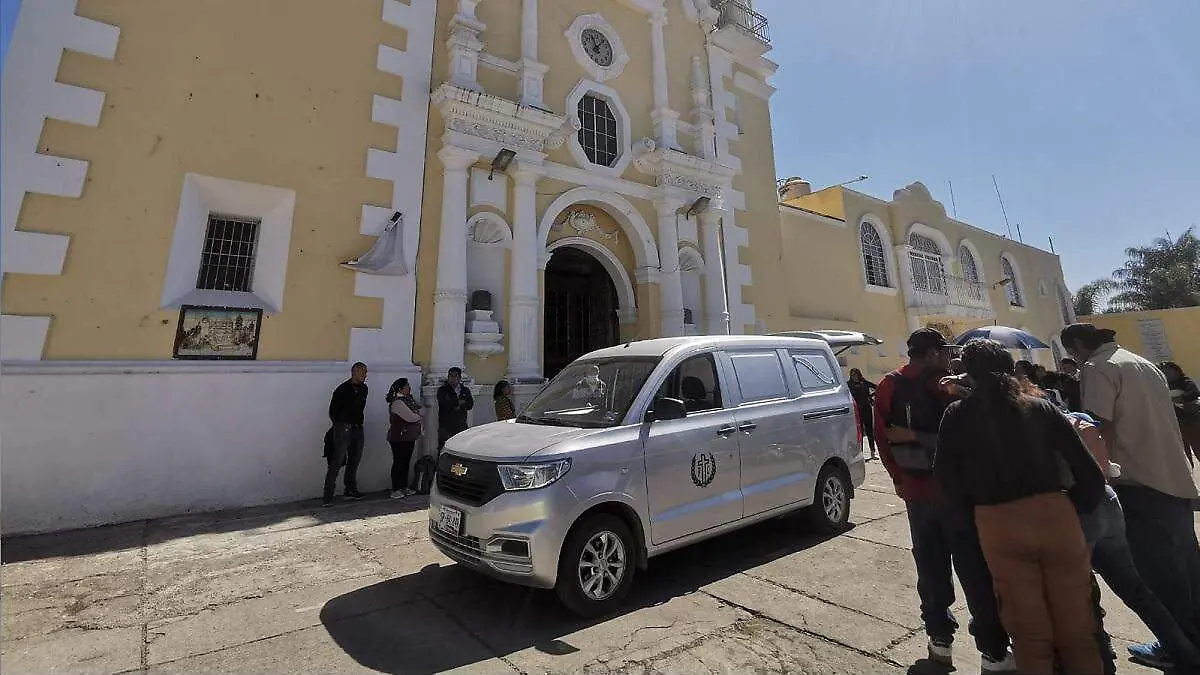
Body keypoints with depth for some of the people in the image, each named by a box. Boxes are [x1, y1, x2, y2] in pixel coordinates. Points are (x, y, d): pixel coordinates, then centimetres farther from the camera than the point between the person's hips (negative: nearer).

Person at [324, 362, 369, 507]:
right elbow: (333, 411, -2)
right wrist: (340, 425, 0)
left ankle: (350, 489, 25)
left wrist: (359, 423, 15)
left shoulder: (363, 389, 11)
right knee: (337, 461, -9)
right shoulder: (342, 389, -8)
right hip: (343, 428, -7)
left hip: (357, 428, 7)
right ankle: (327, 496, -5)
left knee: (355, 459, 13)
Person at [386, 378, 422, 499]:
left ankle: (404, 487, 20)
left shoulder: (409, 399, 14)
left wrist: (416, 414, -7)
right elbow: (411, 417, -22)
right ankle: (395, 490, 2)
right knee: (399, 463, -4)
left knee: (406, 462, 12)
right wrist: (418, 416, -2)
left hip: (409, 437, 9)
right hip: (399, 438, -9)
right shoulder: (397, 402, -16)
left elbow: (422, 412, 13)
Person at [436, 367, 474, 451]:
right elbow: (444, 404, -13)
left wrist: (455, 405, -11)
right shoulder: (442, 390, 5)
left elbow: (470, 404, -1)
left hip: (461, 425, 3)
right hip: (445, 426, -2)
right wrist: (459, 402, -5)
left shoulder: (465, 390, 14)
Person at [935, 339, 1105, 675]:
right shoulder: (1041, 407, 6)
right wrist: (1085, 511, 15)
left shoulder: (958, 414, 1)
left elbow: (945, 474, -1)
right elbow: (1086, 466, 2)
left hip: (999, 525, -2)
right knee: (1076, 628, 19)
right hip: (1055, 515, 2)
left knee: (1030, 634, 14)